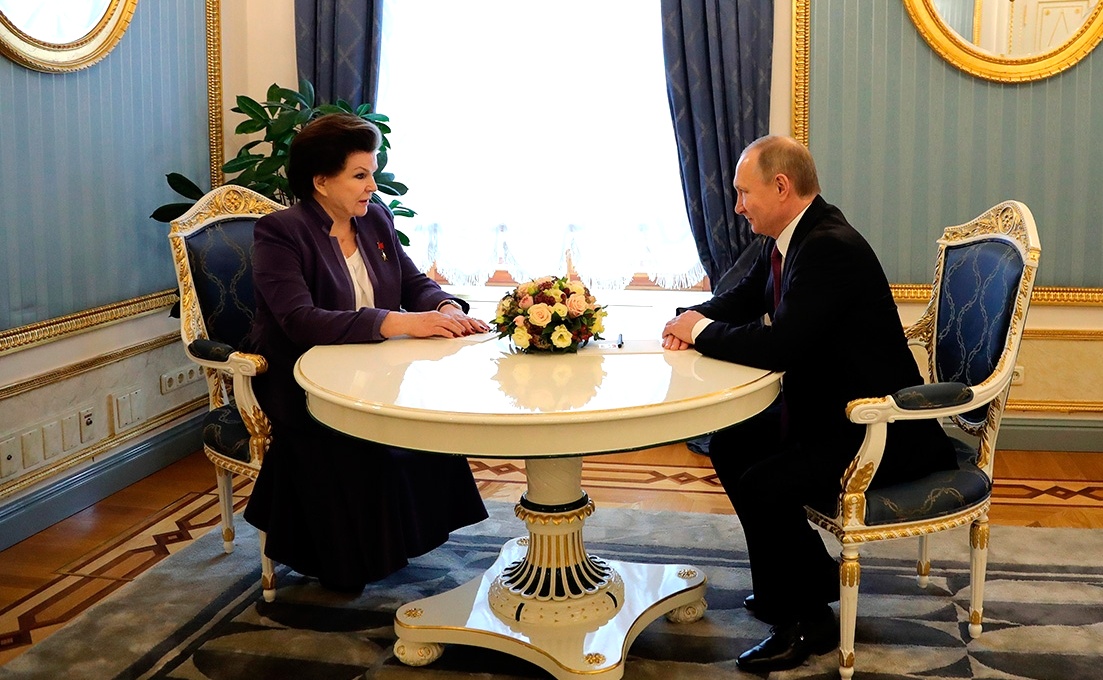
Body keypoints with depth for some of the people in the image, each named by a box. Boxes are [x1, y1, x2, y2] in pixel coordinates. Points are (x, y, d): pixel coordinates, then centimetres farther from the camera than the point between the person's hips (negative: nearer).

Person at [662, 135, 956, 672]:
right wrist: (693, 319, -3)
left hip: (881, 431, -11)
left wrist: (702, 332, -16)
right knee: (729, 447, 11)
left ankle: (806, 620, 1)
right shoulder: (786, 240, 5)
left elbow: (776, 346, -33)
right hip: (825, 408, 11)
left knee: (763, 484, -23)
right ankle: (815, 574, 24)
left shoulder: (830, 246, -25)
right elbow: (741, 300, 19)